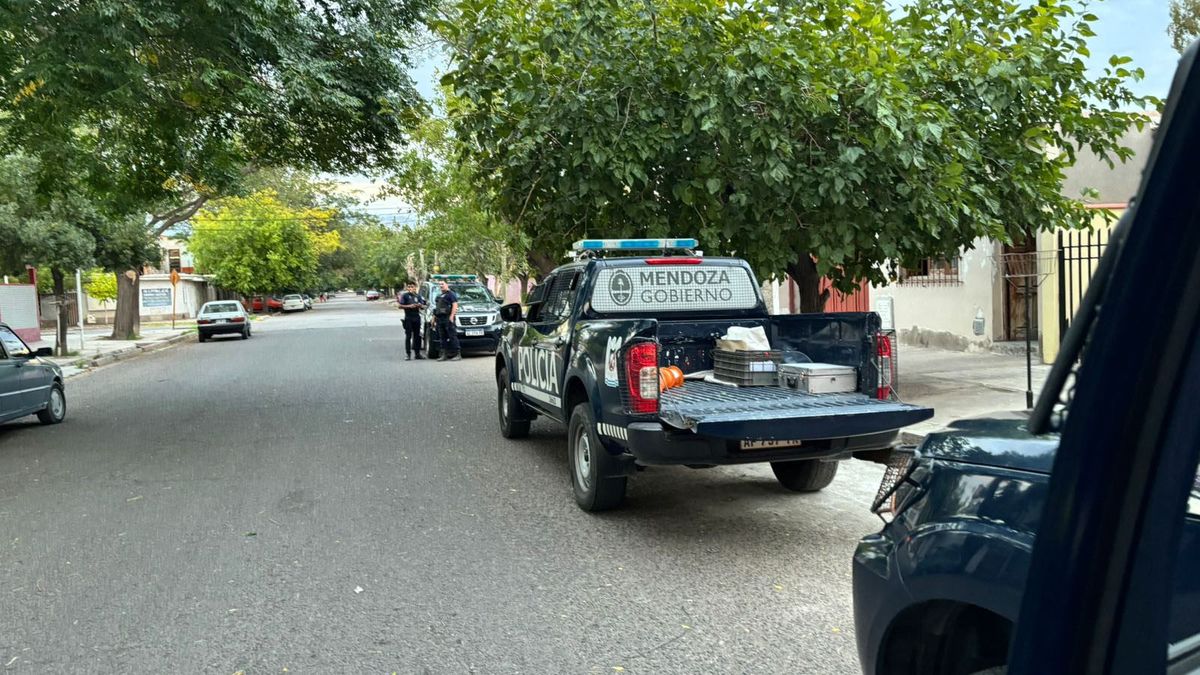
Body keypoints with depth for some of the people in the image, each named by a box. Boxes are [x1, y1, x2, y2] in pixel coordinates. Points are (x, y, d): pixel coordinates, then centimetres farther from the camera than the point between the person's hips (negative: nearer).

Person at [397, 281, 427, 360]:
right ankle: (408, 354, -1)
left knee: (417, 336, 6)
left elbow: (422, 305, 14)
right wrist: (409, 306, -15)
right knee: (408, 336, -3)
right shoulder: (405, 295, 0)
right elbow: (400, 306, -4)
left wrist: (420, 305, -9)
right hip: (408, 318, -4)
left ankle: (417, 353, 12)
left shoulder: (418, 296, 12)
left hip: (417, 317, 4)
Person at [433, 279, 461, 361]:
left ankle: (457, 354, -12)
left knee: (452, 336, -11)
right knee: (442, 337, 7)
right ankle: (444, 355, 9)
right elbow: (437, 307, 30)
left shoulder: (451, 294, -1)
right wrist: (434, 316, 20)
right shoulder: (440, 296, 25)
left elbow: (455, 305, -11)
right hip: (440, 318, 9)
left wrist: (451, 316, -20)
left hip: (447, 318, -9)